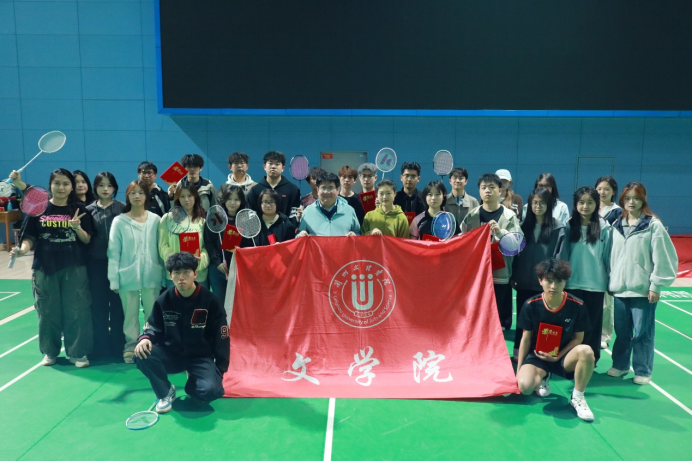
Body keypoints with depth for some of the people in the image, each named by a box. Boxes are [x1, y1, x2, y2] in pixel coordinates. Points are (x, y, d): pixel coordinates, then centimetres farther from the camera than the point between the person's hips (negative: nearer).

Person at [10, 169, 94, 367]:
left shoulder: (79, 209, 0)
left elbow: (87, 240, -1)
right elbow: (30, 238, 3)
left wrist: (77, 227, -20)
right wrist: (22, 250, -17)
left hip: (74, 269, -1)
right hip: (45, 268, 1)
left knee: (77, 310, 2)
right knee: (48, 311, 10)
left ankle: (78, 353, 15)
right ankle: (50, 351, 28)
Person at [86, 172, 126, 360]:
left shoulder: (122, 208, 1)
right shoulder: (89, 210, 7)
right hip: (96, 262, 2)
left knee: (117, 303, 4)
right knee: (98, 304, 6)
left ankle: (118, 346, 16)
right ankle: (100, 347, 17)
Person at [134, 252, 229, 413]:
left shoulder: (211, 302, -12)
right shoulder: (163, 301, -4)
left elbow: (221, 339, -6)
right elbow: (154, 328, 3)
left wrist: (219, 371, -6)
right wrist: (145, 339, -23)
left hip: (201, 358, -2)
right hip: (171, 355, 2)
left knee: (210, 390, -30)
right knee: (142, 355, -28)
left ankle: (193, 383, 10)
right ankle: (165, 392, -1)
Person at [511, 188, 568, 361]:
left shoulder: (558, 228, -3)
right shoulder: (524, 226, 10)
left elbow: (560, 257, -7)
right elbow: (516, 252, 11)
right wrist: (513, 275, 8)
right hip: (524, 282, 4)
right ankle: (518, 353, 21)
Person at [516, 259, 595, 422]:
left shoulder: (577, 306, -13)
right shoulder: (531, 305, -13)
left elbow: (578, 338, -2)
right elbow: (526, 338, -3)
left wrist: (558, 356, -16)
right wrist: (519, 369, -2)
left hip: (564, 356, 0)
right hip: (537, 355, 0)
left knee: (586, 351, -35)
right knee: (525, 386, -29)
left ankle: (577, 398, -10)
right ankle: (542, 378, 12)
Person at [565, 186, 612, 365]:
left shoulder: (604, 228, -5)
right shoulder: (569, 226, 0)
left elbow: (608, 256, 0)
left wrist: (611, 282, 4)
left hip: (595, 284, -1)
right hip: (572, 283, 2)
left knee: (592, 324, 9)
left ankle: (590, 360, 21)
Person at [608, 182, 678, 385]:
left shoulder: (653, 225, -7)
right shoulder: (617, 225, 9)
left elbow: (663, 258, -10)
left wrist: (656, 286, -11)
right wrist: (611, 280, 13)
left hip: (643, 290, -5)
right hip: (620, 288, 5)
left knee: (642, 333, 3)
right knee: (621, 331, 14)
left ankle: (643, 371, 17)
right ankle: (620, 364, 28)